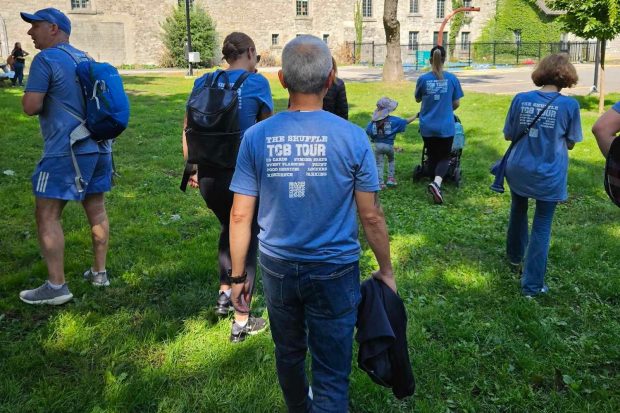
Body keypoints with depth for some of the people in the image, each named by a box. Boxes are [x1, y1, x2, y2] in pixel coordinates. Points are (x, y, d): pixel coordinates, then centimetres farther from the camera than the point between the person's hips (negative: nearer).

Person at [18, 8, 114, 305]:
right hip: (98, 146, 8)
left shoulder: (46, 59, -9)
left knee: (47, 215, -2)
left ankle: (56, 286, -1)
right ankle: (100, 272, 22)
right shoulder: (86, 59, 16)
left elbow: (31, 107, -14)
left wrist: (31, 94, 6)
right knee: (96, 209, 13)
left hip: (66, 150, -8)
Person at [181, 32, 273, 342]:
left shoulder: (203, 83, 5)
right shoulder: (256, 83, -6)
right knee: (248, 240, 8)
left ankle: (224, 295, 36)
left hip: (208, 175, 5)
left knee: (228, 228, 29)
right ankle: (241, 323, 12)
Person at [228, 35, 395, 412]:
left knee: (289, 353, 25)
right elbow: (371, 216, -7)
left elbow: (240, 215, -5)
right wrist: (386, 270, 7)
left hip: (277, 268, 3)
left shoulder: (257, 137, -8)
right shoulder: (352, 138, -13)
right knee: (332, 374, 8)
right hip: (335, 271, -3)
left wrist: (238, 275, 7)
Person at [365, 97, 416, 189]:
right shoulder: (393, 120, -7)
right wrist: (416, 116, 10)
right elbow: (406, 121, -1)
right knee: (391, 160, 25)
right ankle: (390, 179, 21)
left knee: (379, 164, 7)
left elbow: (367, 132, -4)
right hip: (389, 145, -1)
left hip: (377, 145, 1)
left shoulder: (373, 121, -1)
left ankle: (380, 183, -1)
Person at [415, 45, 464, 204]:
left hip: (427, 127, 1)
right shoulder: (452, 79, -6)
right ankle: (437, 182, -18)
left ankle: (436, 184, 26)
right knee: (444, 157, 7)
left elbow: (417, 99, 9)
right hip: (446, 126, -1)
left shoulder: (423, 79, -7)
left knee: (432, 156, 18)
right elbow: (456, 103, 3)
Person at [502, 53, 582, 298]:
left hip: (518, 170, 3)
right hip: (549, 176, -3)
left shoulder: (520, 99, -5)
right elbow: (570, 143, -1)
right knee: (542, 226, 7)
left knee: (518, 212, 27)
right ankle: (532, 284, 10)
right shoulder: (570, 105, -10)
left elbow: (508, 135, 3)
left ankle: (515, 255, 48)